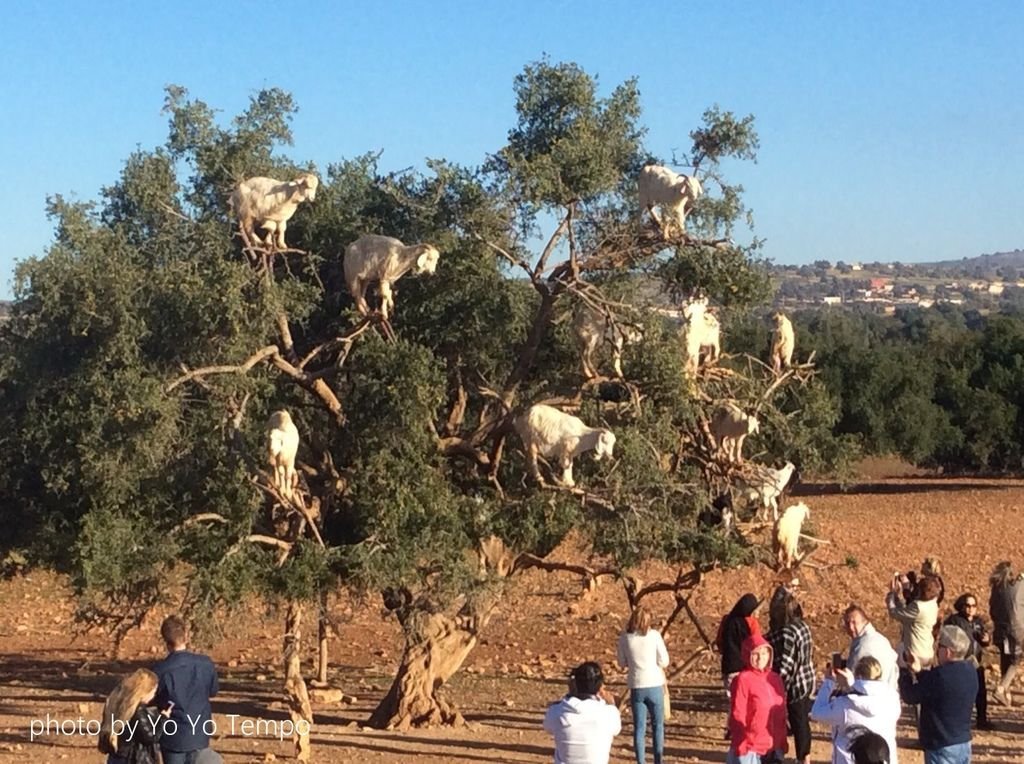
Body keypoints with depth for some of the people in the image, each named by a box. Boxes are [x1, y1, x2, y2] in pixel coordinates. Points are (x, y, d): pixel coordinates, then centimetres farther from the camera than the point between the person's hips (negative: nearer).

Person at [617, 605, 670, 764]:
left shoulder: (624, 638, -3)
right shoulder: (654, 635, -8)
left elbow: (622, 663, 7)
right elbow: (664, 661, -4)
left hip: (636, 687, 1)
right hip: (655, 685, -1)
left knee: (639, 728, 8)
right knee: (658, 726, 13)